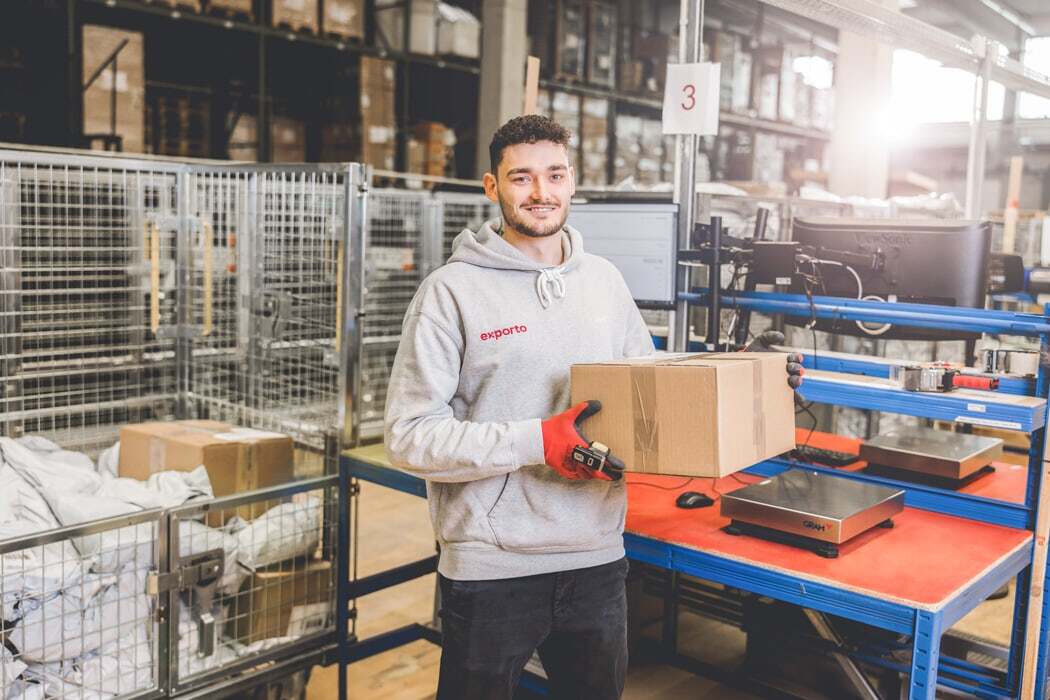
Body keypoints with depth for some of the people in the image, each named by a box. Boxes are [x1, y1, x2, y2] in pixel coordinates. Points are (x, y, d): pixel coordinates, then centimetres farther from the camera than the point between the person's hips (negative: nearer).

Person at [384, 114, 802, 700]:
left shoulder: (605, 280, 7)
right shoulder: (453, 290, -9)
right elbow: (410, 436, -14)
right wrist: (536, 442, -23)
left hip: (598, 558, 5)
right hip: (491, 568, -4)